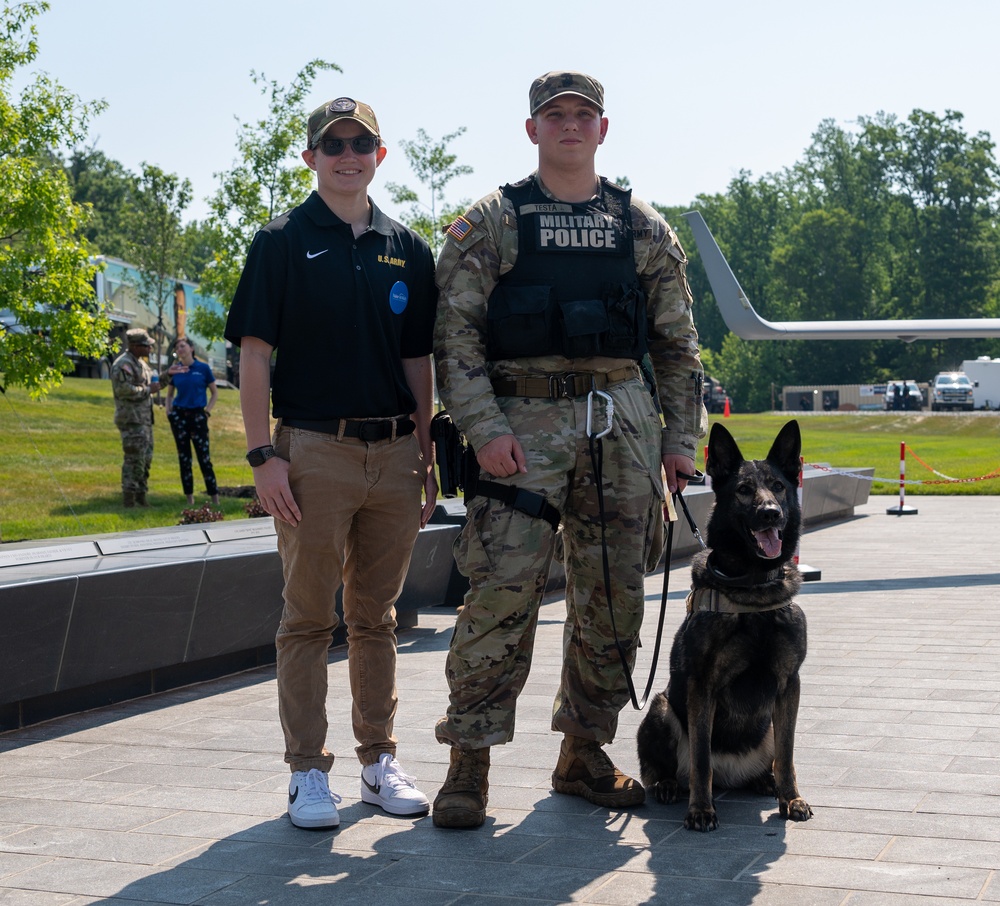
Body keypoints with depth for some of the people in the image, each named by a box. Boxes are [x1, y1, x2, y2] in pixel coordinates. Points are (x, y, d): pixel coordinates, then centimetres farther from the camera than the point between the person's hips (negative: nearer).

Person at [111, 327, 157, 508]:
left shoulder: (141, 363, 17)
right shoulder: (123, 364, -15)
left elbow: (153, 381, 29)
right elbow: (123, 389, -26)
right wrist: (148, 390, -19)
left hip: (145, 419, 10)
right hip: (131, 419, -10)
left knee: (145, 458, 14)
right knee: (134, 459, -10)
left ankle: (141, 496, 23)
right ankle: (129, 499, -5)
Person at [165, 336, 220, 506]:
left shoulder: (203, 368, -1)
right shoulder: (174, 370, 7)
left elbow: (214, 393, 6)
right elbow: (169, 394, 18)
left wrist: (207, 411, -3)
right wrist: (169, 411, 4)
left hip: (197, 415, -3)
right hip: (179, 415, 3)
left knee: (204, 457, -7)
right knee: (184, 457, 5)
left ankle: (215, 498, -5)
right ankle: (189, 498, 11)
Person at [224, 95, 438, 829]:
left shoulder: (407, 250, 12)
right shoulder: (283, 243, 1)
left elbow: (418, 360, 14)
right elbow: (254, 355, -3)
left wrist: (427, 457, 9)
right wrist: (263, 454, -11)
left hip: (394, 452, 4)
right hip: (314, 451, -4)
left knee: (377, 616, 12)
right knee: (308, 617, 2)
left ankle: (380, 760, 22)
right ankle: (309, 771, 10)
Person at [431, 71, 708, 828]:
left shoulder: (645, 228, 13)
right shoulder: (490, 223, 4)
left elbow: (678, 343, 15)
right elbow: (454, 334, -2)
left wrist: (681, 436, 7)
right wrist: (484, 429, -13)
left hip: (623, 422, 4)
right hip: (525, 424, -3)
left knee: (613, 601, 6)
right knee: (502, 595, -10)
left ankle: (585, 754, 19)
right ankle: (469, 764, -1)